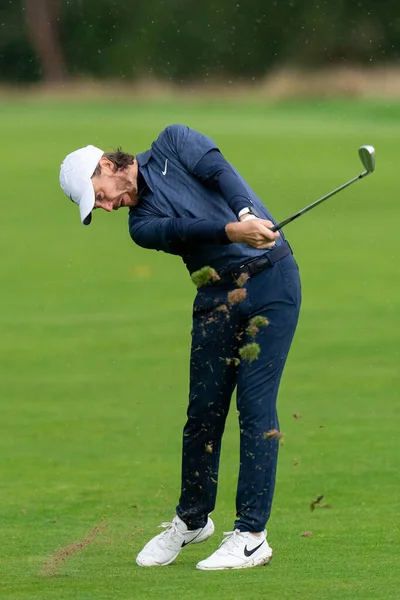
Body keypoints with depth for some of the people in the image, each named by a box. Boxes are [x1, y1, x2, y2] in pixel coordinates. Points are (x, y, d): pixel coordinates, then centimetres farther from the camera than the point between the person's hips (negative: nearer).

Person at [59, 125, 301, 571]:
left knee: (255, 405, -9)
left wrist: (248, 215, -31)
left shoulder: (173, 144, 5)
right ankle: (192, 520, 24)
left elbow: (219, 170, -12)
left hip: (270, 279, -4)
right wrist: (233, 231, -32)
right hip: (217, 297, 4)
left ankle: (252, 535, -9)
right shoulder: (141, 224, 9)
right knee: (204, 411, 4)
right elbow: (182, 228, -12)